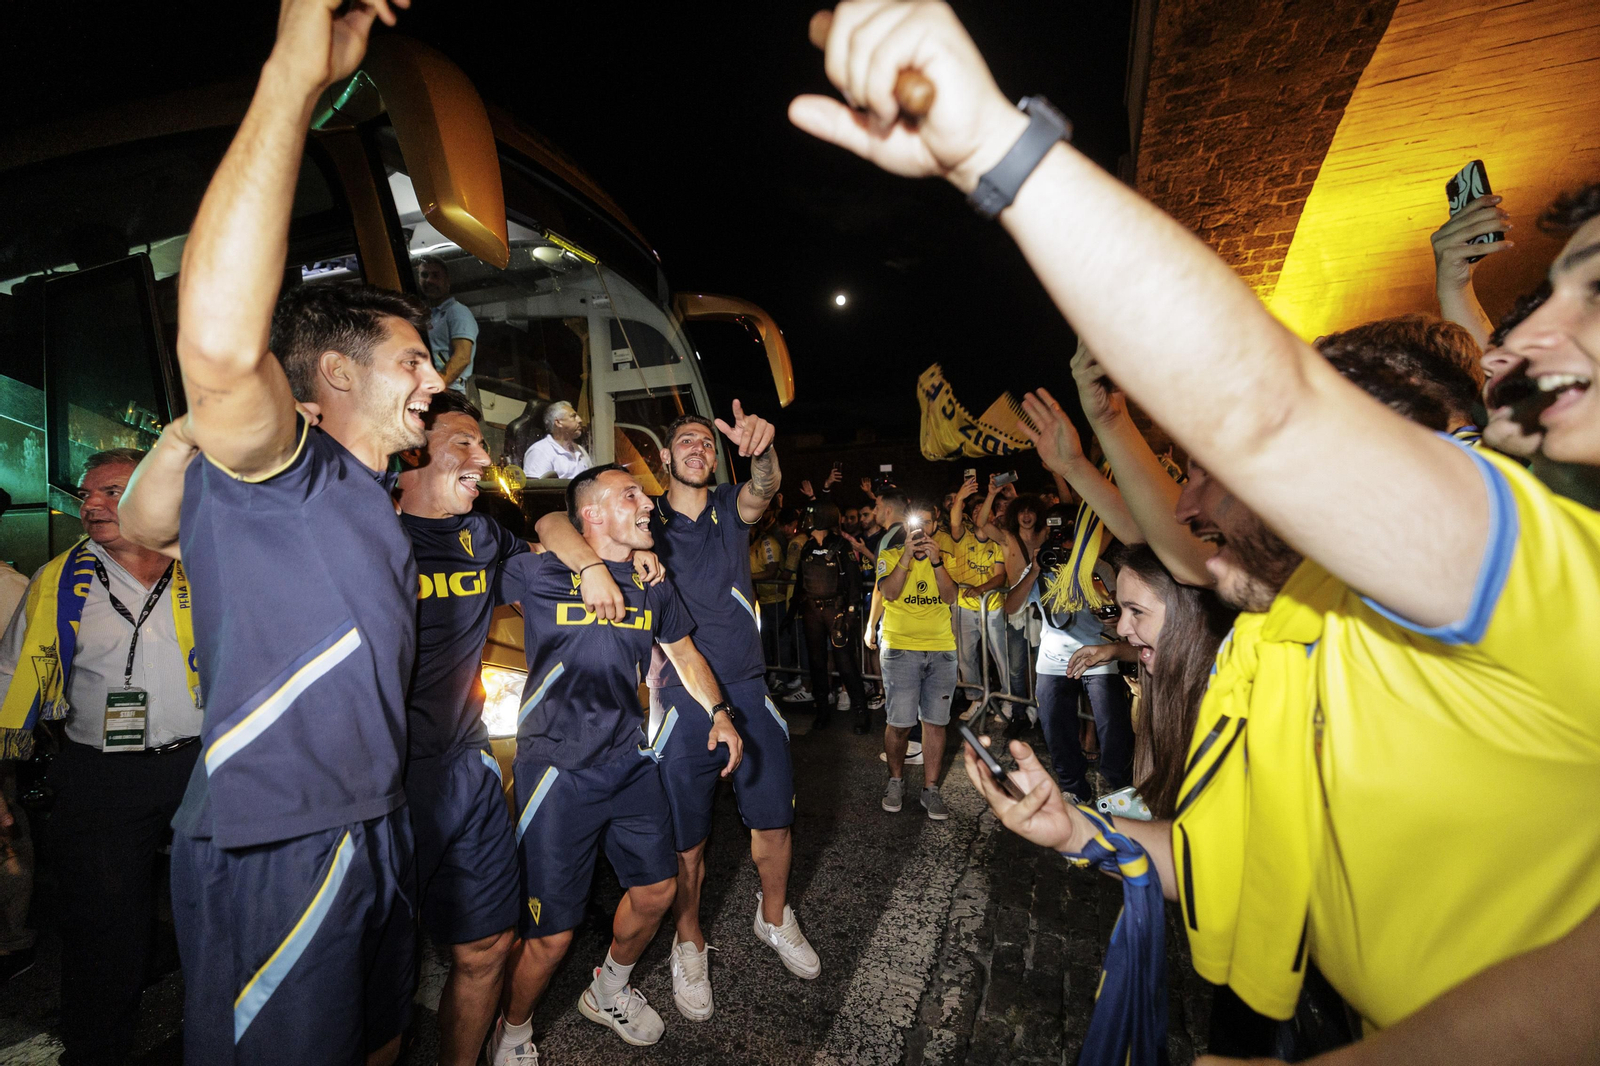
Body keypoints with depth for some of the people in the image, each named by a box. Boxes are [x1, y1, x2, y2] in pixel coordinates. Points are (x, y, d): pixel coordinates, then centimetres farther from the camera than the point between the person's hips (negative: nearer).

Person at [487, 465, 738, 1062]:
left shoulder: (655, 586, 6)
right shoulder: (538, 574, -10)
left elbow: (684, 654, 15)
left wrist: (718, 712, 5)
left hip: (630, 760, 6)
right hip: (558, 769, -5)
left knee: (656, 889, 15)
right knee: (552, 932, 1)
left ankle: (608, 993, 46)